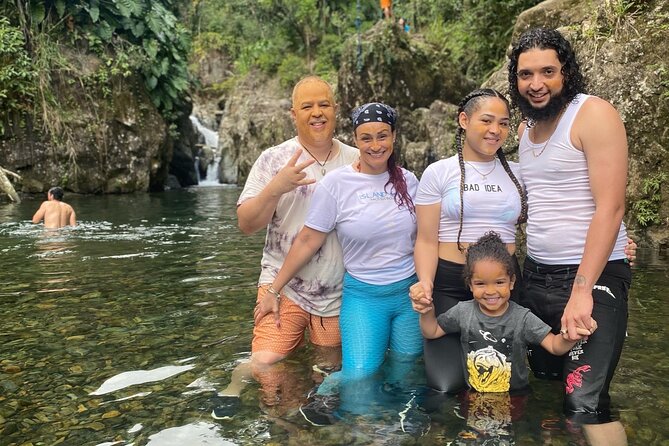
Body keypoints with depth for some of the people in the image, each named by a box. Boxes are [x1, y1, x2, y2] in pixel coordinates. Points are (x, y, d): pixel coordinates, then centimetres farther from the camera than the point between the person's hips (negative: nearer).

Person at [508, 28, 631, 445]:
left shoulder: (594, 114, -10)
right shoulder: (527, 127, 12)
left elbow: (610, 207, -17)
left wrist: (582, 290, -21)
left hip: (593, 276, -7)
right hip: (536, 275, 7)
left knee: (585, 402, -14)